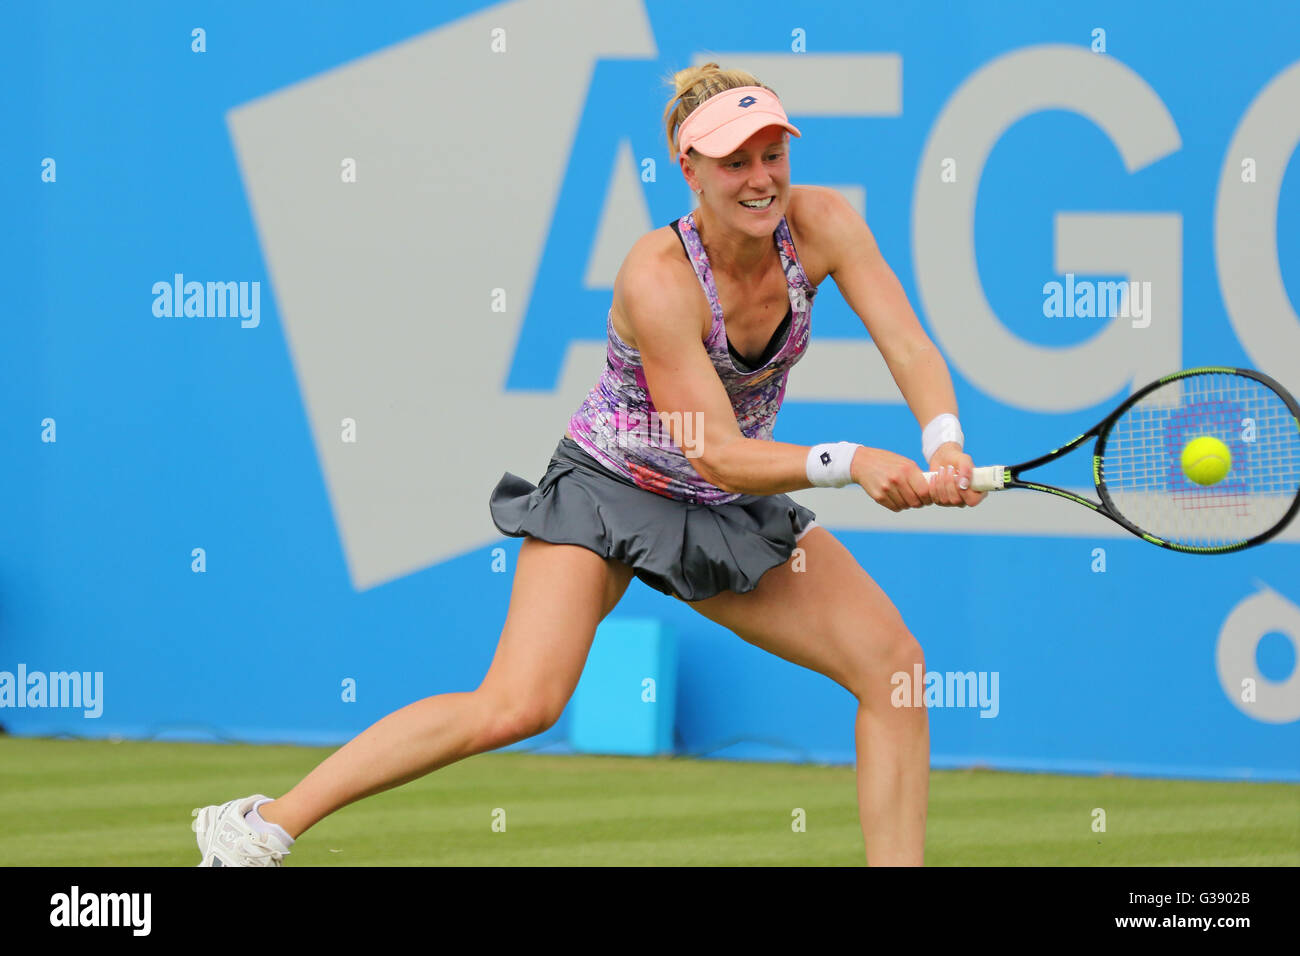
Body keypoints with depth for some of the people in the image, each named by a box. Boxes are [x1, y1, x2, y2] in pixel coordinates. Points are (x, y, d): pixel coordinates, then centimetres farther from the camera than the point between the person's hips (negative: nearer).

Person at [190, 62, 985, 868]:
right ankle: (264, 826, -17)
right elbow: (718, 454, -29)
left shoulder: (821, 224, -13)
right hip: (610, 492, -6)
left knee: (894, 664, -8)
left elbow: (909, 346, -18)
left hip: (736, 510, 6)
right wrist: (847, 463, -43)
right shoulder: (658, 278, -28)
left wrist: (945, 445, -37)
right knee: (518, 706, -24)